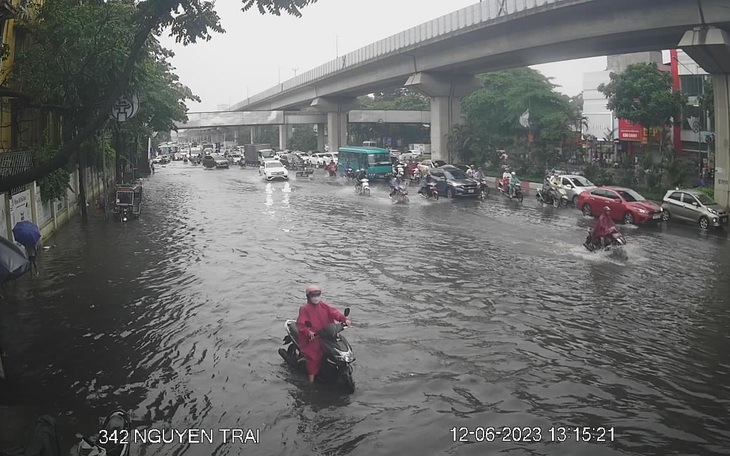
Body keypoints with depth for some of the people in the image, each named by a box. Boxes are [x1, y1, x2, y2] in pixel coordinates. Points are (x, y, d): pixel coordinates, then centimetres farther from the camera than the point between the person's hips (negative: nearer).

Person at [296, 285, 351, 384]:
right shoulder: (305, 309, -8)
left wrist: (344, 319, -16)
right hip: (312, 338, -5)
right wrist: (308, 332, -33)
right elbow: (300, 324, -16)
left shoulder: (323, 305, 6)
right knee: (313, 358, -5)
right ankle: (311, 380, 6)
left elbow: (333, 312, -2)